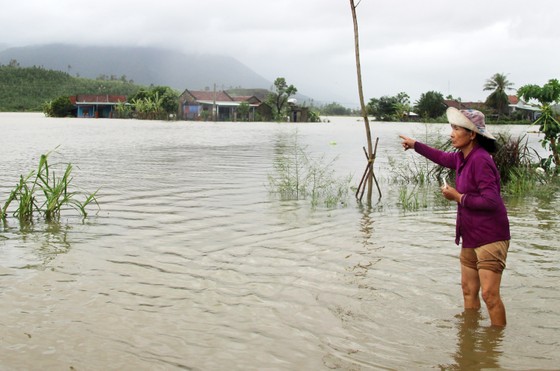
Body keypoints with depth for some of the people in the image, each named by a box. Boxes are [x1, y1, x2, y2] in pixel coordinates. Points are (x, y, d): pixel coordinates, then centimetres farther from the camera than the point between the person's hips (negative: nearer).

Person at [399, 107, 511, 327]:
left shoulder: (480, 160, -21)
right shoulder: (463, 157, 8)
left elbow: (491, 200, -27)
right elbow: (443, 158, 31)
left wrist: (458, 197, -16)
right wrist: (415, 145, 38)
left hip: (489, 238, -10)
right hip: (470, 237, 10)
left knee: (489, 294, -10)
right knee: (468, 290, 15)